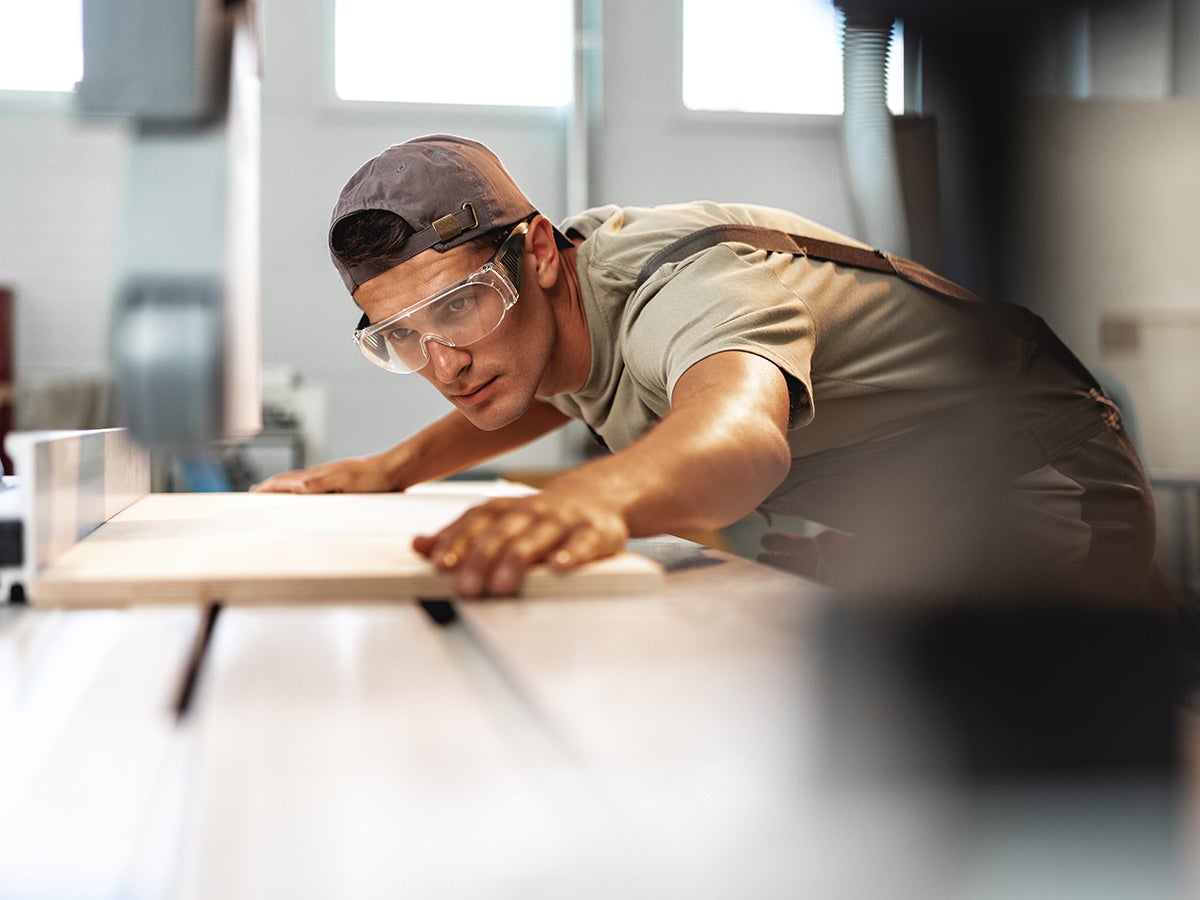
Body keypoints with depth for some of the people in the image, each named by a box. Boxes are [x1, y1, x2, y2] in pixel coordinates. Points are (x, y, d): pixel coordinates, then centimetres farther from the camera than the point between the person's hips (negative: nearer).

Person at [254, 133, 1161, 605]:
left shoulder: (688, 284, -31)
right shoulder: (551, 301, -4)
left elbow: (743, 430, -55)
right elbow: (558, 388, 20)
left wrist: (593, 496, -77)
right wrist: (397, 467, 5)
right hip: (863, 524, 8)